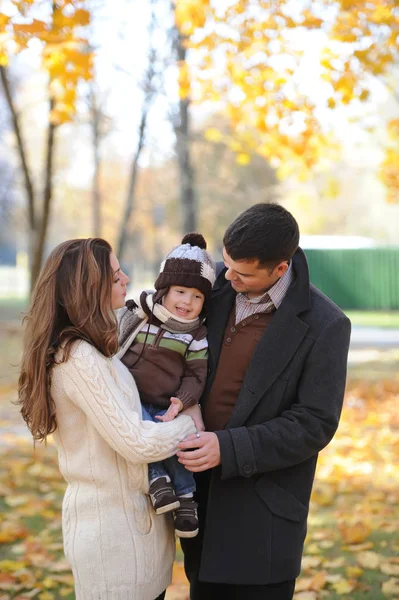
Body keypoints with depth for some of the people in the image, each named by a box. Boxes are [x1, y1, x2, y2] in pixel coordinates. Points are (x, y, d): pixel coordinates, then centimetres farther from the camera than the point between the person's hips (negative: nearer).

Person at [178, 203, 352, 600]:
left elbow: (314, 425, -15)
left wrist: (229, 448, -24)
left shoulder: (324, 326, -16)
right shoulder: (218, 286, -2)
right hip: (201, 488, 5)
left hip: (263, 504, -5)